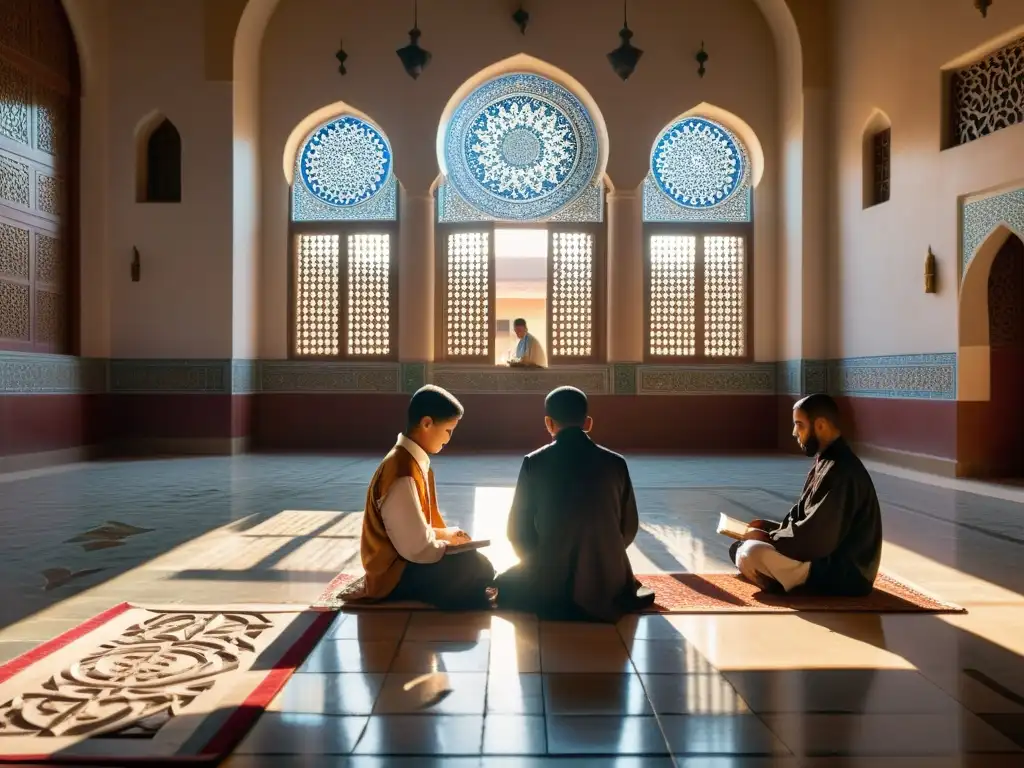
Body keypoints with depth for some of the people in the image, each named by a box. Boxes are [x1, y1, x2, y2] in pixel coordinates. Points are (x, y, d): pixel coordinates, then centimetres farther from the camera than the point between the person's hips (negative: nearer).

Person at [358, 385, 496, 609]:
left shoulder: (414, 461, 4)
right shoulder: (403, 472, -26)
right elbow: (417, 547, -26)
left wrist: (444, 533, 1)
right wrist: (449, 543, -9)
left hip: (407, 558, 9)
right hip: (396, 572, -9)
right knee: (479, 570, -14)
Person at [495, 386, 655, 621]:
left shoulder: (534, 463, -8)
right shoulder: (615, 463, -3)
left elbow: (518, 531, -3)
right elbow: (629, 527, 5)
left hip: (548, 585, -3)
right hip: (605, 582, 3)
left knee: (503, 585, 28)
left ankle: (552, 602, 6)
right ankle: (603, 601, 11)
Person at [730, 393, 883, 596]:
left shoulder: (841, 471, -24)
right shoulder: (827, 461, 8)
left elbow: (815, 536, -26)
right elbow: (804, 515, 16)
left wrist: (768, 537, -13)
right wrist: (769, 528, 2)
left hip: (845, 572, -10)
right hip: (826, 556, 10)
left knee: (751, 554, -26)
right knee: (741, 547, 13)